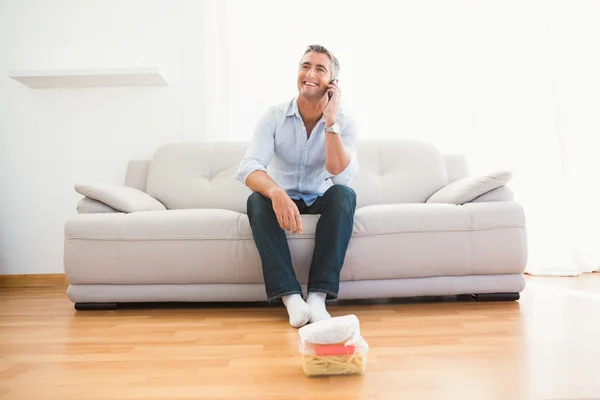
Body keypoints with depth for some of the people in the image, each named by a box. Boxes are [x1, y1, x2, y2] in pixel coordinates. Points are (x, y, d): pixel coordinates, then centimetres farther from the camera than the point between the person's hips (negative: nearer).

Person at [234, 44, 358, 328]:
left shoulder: (344, 123, -10)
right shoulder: (274, 117, -12)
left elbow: (342, 177, -26)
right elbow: (248, 168, -28)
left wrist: (330, 122, -30)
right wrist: (276, 193, -49)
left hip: (321, 201, 0)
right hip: (283, 200, 0)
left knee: (345, 195, -32)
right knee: (257, 200, -32)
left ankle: (318, 295, -34)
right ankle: (290, 296, -33)